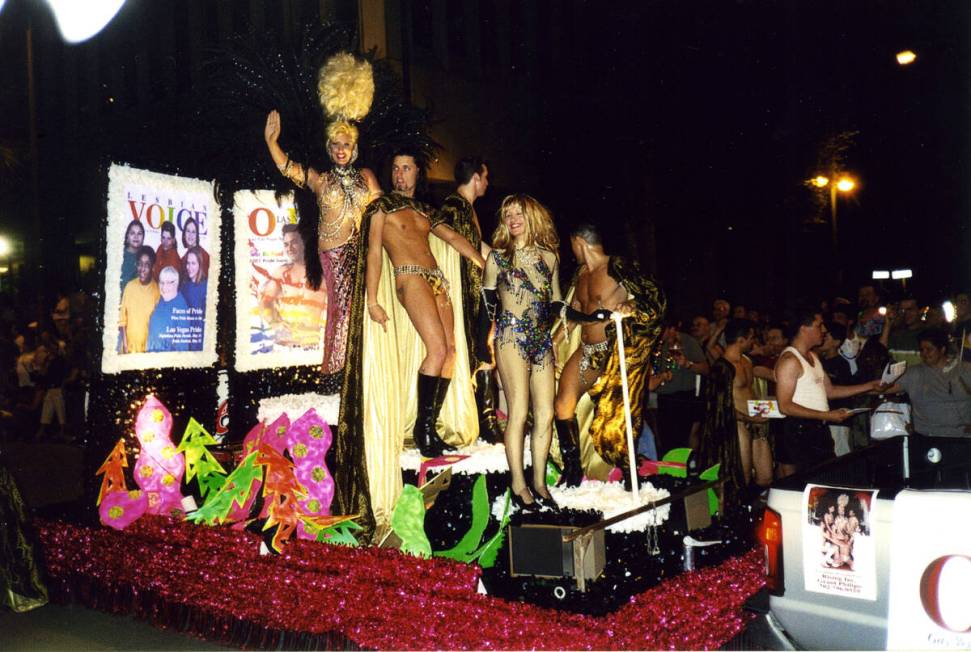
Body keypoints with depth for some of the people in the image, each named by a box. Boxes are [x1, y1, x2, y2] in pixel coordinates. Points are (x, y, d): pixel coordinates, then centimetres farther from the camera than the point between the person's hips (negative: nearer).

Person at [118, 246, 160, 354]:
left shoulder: (157, 289, -5)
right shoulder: (129, 286, 1)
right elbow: (122, 317, 4)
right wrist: (125, 344, -3)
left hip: (148, 346, -2)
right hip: (130, 346, 2)